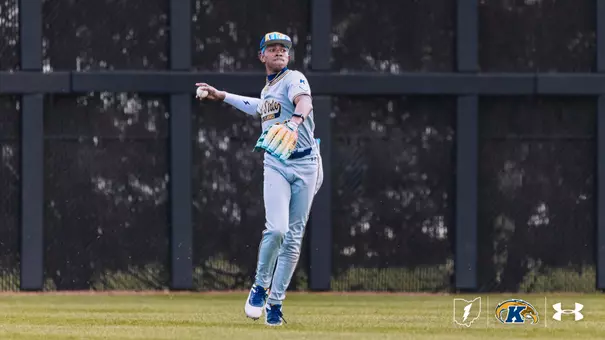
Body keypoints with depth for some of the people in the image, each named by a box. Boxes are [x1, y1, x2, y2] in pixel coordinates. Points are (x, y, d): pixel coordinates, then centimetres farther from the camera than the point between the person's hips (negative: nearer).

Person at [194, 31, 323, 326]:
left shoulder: (294, 79, -4)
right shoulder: (267, 90, 17)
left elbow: (304, 101, -27)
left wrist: (296, 119, -50)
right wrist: (221, 96, 42)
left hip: (304, 164, -3)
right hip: (275, 164, 3)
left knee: (293, 238, 0)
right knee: (276, 228, -19)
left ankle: (275, 302, 9)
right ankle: (260, 286, 0)